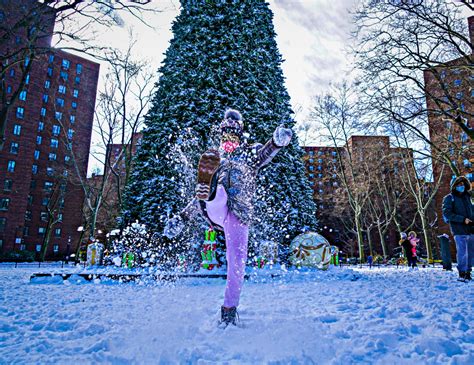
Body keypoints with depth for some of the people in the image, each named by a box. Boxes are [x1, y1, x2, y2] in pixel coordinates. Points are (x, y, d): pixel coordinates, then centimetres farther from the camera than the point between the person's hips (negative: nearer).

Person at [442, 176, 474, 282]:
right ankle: (462, 274, 0)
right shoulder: (449, 198, -1)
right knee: (462, 252, -8)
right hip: (459, 230, -6)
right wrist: (462, 219, -16)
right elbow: (447, 213, -9)